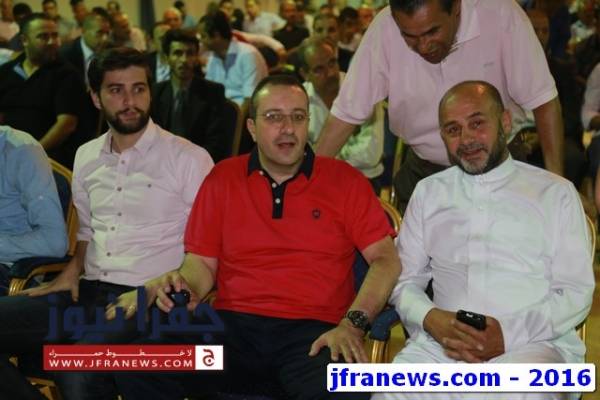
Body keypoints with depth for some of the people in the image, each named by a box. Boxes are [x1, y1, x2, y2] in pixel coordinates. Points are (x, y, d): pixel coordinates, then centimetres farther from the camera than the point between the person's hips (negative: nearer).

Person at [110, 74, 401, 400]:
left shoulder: (344, 180, 8)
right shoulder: (223, 178, 14)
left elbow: (386, 259, 3)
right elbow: (202, 261, 14)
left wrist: (352, 324, -12)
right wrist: (186, 289, -10)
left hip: (313, 330, -2)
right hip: (233, 325, 2)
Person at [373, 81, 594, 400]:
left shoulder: (555, 193, 11)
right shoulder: (428, 193, 19)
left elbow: (576, 293, 4)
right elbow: (405, 280, 16)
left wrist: (509, 333, -12)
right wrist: (432, 319, -7)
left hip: (532, 343, -2)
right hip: (442, 344, 3)